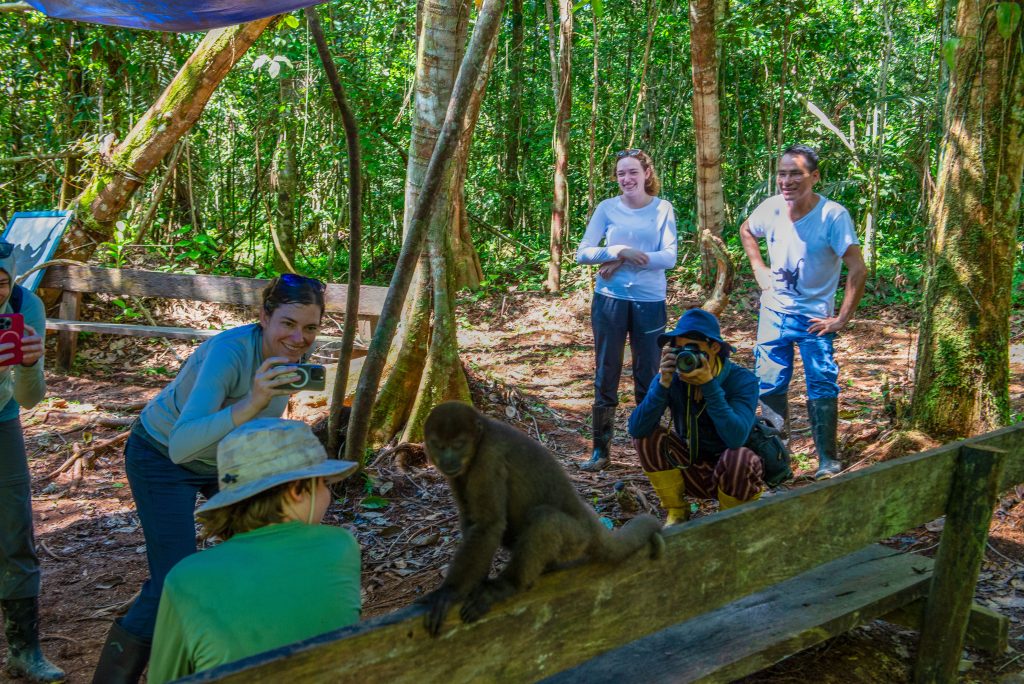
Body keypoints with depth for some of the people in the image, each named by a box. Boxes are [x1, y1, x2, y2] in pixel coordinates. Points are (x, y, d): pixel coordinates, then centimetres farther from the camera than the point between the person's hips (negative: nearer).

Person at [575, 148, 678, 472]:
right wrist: (620, 251, -18)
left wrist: (623, 261, -14)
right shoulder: (607, 208, 1)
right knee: (606, 378, 5)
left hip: (649, 302, 0)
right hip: (610, 300, 1)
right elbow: (583, 253, -3)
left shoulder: (663, 209, 0)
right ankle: (600, 450, 14)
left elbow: (669, 257, -8)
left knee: (648, 378, 7)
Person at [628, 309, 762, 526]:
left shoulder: (742, 380, -21)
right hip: (694, 469, 3)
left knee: (737, 458, -36)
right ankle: (676, 514, 0)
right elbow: (636, 429, -24)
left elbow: (735, 438, -37)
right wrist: (663, 384, -34)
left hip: (735, 469, -3)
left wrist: (709, 385, -40)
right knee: (648, 436, -18)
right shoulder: (673, 378, -13)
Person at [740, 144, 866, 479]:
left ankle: (829, 461, 13)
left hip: (814, 317, -4)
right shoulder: (772, 207, -6)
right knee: (769, 386, 8)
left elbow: (857, 270, -19)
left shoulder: (833, 215, -19)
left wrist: (842, 319, -18)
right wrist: (759, 269, 6)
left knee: (822, 389, -1)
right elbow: (746, 231, 17)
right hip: (774, 312, 4)